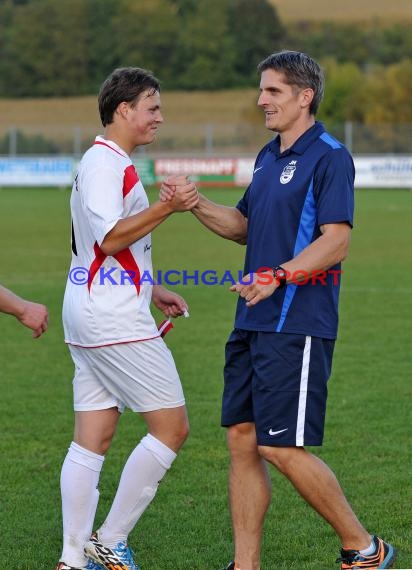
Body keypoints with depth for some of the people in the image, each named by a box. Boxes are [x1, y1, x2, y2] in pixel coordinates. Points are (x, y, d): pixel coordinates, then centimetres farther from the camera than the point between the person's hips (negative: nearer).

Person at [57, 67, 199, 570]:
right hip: (113, 319, -10)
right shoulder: (105, 164, -13)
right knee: (171, 427, -4)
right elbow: (111, 237, -23)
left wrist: (153, 292, 28)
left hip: (88, 314, 10)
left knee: (92, 440, 6)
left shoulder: (108, 163, 21)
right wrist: (167, 208, -27)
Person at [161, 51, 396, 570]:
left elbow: (336, 240, -18)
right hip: (252, 325, 9)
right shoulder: (268, 157, 17)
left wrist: (279, 275, -30)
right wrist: (194, 204, 12)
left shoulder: (330, 157, -10)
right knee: (242, 442, 6)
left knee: (282, 448, -9)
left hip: (298, 327, -9)